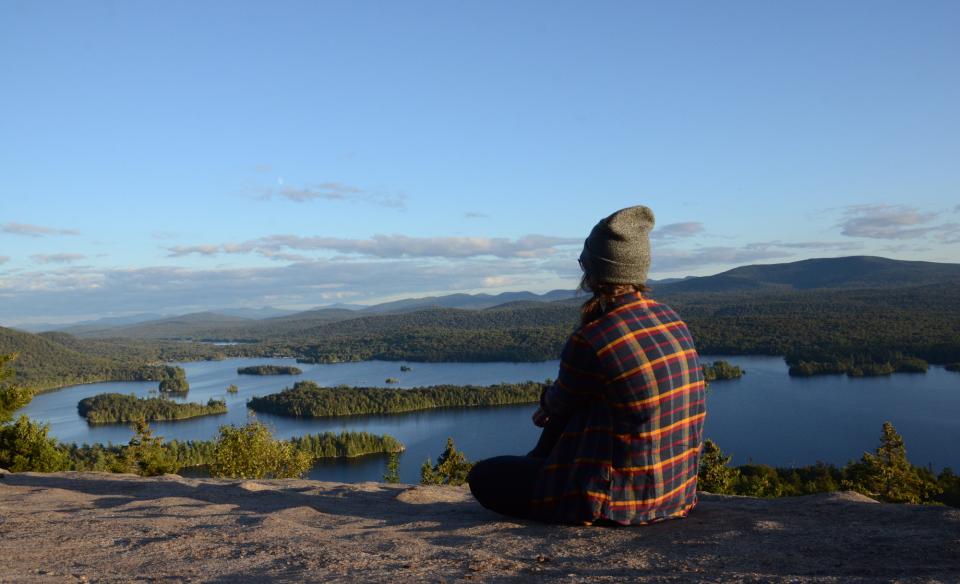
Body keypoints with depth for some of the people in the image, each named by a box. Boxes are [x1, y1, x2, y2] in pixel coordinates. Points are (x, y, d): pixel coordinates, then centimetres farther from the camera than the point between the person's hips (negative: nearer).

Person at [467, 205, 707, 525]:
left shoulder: (590, 341, -24)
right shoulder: (672, 319, -1)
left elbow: (563, 403, -3)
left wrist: (546, 402, 20)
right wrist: (551, 406, 21)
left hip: (622, 498, -8)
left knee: (483, 477, 5)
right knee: (560, 417, 29)